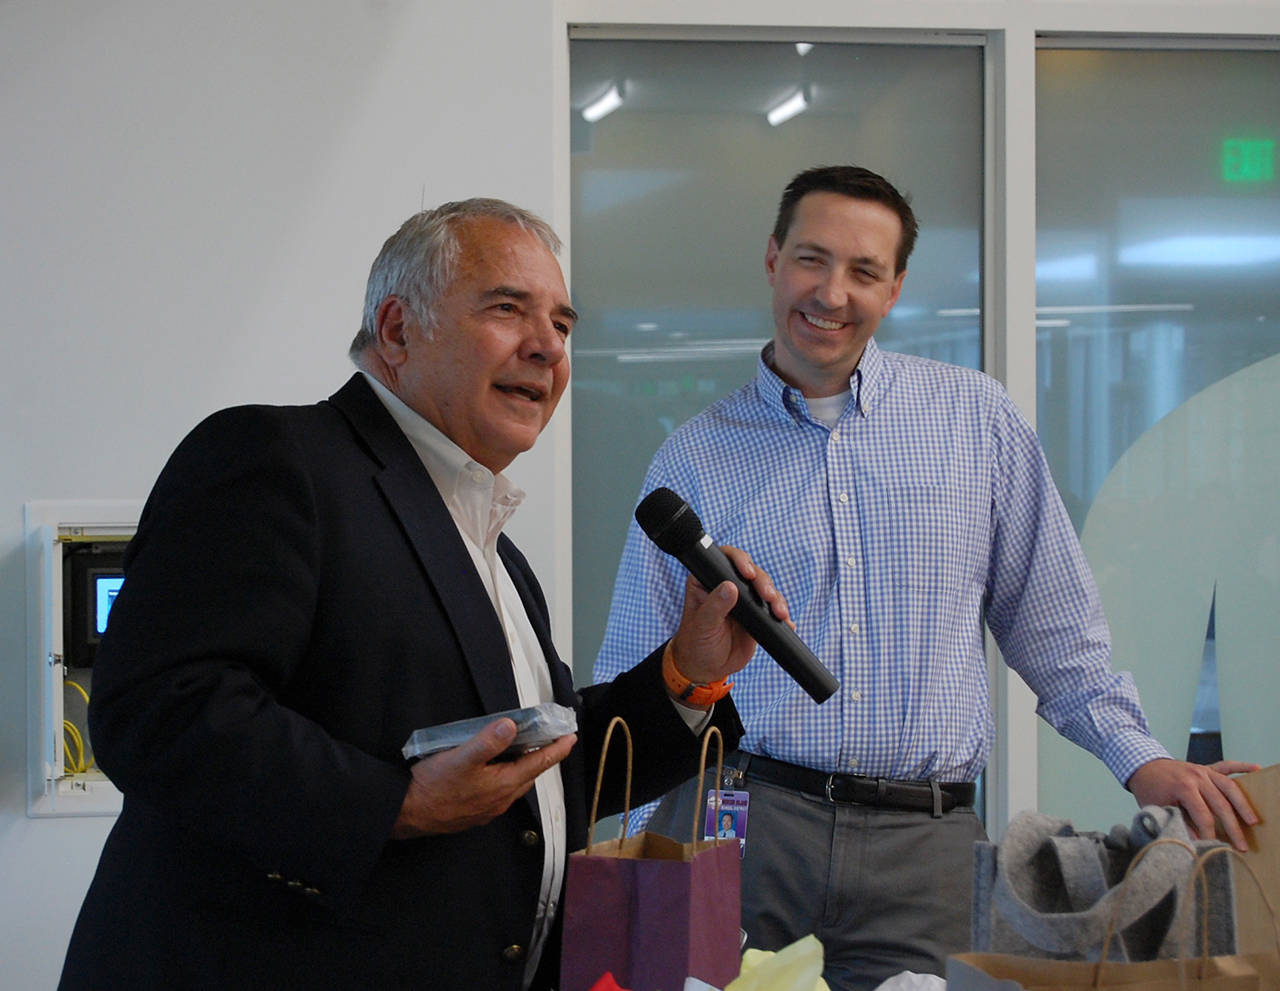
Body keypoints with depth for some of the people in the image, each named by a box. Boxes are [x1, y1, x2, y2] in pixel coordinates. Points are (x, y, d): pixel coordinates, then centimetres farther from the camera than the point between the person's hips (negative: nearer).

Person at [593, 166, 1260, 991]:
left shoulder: (980, 421, 9)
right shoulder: (696, 457, 8)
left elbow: (1053, 624, 15)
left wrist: (1140, 757, 6)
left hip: (922, 846, 0)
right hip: (737, 827, 0)